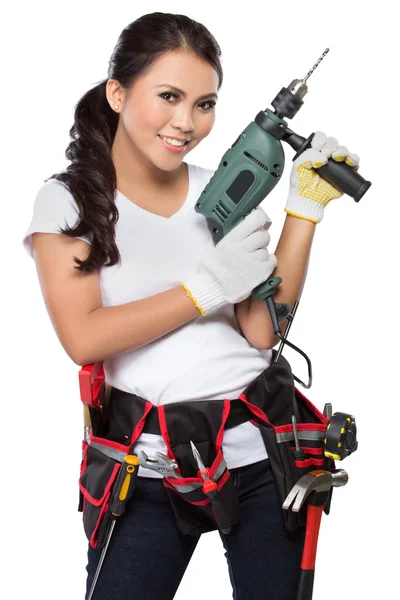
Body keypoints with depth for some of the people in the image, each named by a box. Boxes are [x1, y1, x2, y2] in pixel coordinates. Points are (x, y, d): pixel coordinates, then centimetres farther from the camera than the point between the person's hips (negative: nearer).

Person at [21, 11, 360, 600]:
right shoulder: (68, 199, -2)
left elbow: (262, 331, -4)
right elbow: (83, 338, -14)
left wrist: (305, 209, -7)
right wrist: (207, 287, -14)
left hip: (259, 449, 3)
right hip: (147, 465, -2)